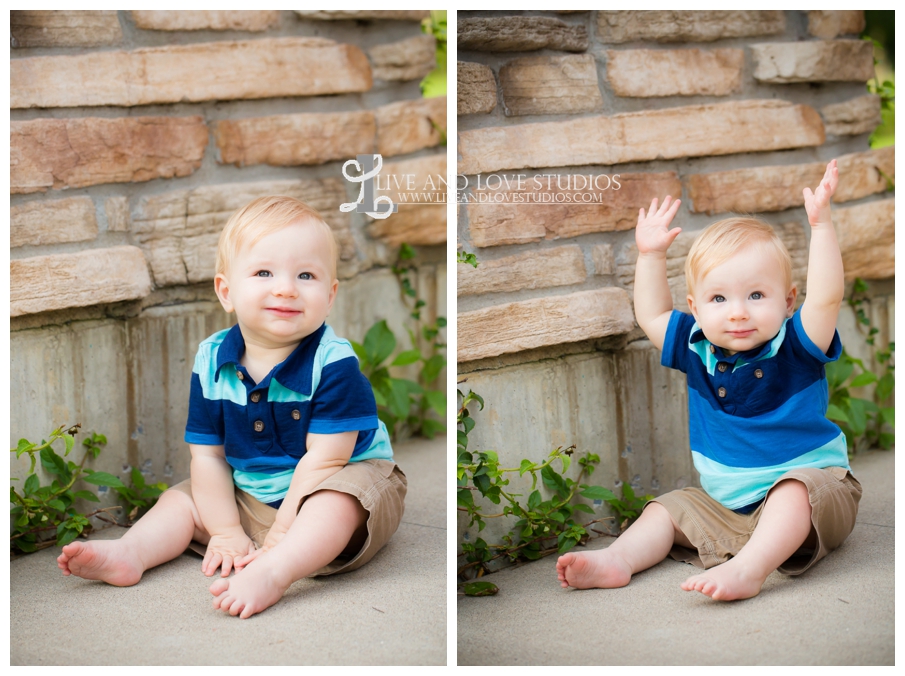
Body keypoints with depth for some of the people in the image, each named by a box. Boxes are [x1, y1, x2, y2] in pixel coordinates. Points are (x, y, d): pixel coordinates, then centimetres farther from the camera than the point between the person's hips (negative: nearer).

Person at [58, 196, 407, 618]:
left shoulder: (332, 363, -22)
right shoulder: (212, 361, -7)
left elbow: (323, 459, -24)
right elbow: (207, 455, -1)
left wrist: (276, 543, -24)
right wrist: (227, 532, -9)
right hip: (249, 498, 6)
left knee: (337, 497, -36)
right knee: (181, 498, 5)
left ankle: (272, 572, -56)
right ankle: (130, 553, -17)